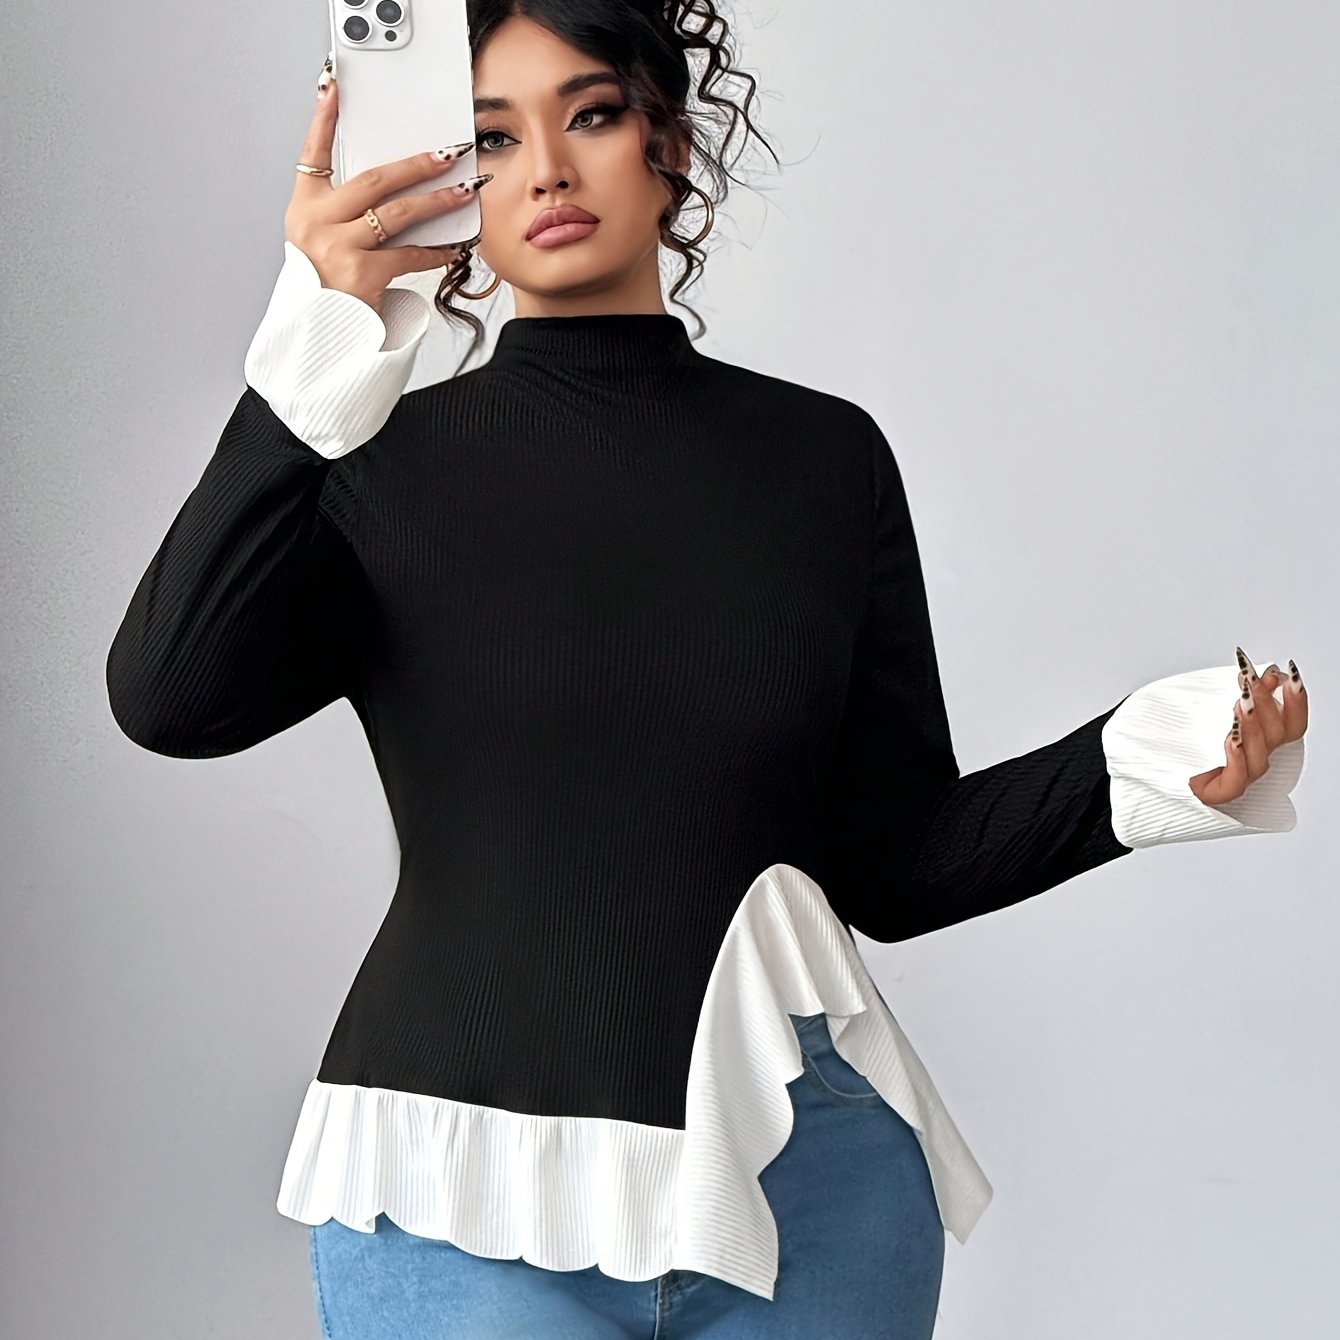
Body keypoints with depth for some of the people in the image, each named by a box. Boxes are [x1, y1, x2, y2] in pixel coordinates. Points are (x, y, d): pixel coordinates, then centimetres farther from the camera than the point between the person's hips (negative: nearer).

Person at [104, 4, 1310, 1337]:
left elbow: (898, 863, 5)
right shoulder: (388, 466, 0)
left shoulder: (824, 457, 4)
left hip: (808, 1186, 2)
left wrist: (1142, 761, -11)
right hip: (468, 1195, -2)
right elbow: (167, 700, -19)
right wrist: (311, 353, -27)